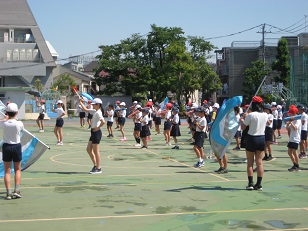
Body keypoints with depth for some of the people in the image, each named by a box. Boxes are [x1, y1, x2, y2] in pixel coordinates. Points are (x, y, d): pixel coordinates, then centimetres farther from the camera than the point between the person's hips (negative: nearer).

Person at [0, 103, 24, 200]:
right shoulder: (19, 123, -15)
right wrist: (14, 117, 18)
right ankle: (17, 190, 4)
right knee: (18, 169, 15)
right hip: (16, 146, -1)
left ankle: (9, 192, 0)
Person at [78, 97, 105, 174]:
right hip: (93, 132, 10)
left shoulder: (98, 113, -16)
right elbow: (85, 109, 27)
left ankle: (98, 169, 3)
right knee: (88, 149, 14)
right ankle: (95, 165, 21)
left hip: (96, 132, -10)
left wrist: (97, 128, -21)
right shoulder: (95, 111, 13)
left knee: (96, 151, -4)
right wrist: (81, 102, 24)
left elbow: (103, 122, -31)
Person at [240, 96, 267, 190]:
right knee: (259, 162, 7)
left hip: (252, 138, -4)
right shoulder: (265, 115, 2)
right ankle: (259, 184, 8)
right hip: (262, 138, 4)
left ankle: (250, 184, 2)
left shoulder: (251, 115, -14)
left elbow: (243, 127, -8)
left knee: (250, 163, 5)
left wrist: (242, 120, 11)